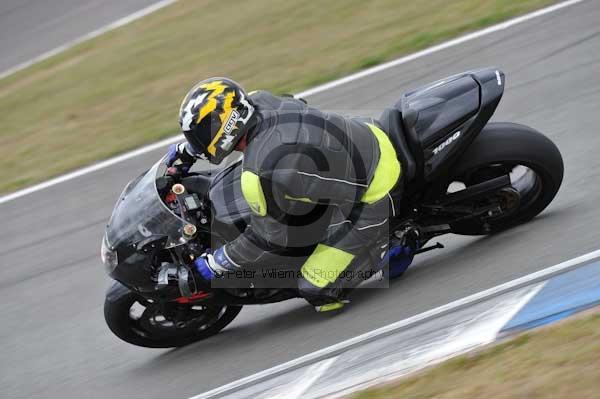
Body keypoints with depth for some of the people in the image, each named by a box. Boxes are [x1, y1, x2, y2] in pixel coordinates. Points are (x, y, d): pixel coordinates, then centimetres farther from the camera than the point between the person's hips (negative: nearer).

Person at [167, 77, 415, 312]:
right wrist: (187, 150, 20)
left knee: (317, 290, -9)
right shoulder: (259, 102, -8)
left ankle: (383, 253, 9)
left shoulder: (261, 175, -30)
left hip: (373, 197, -8)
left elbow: (270, 238, -15)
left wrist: (215, 265, -3)